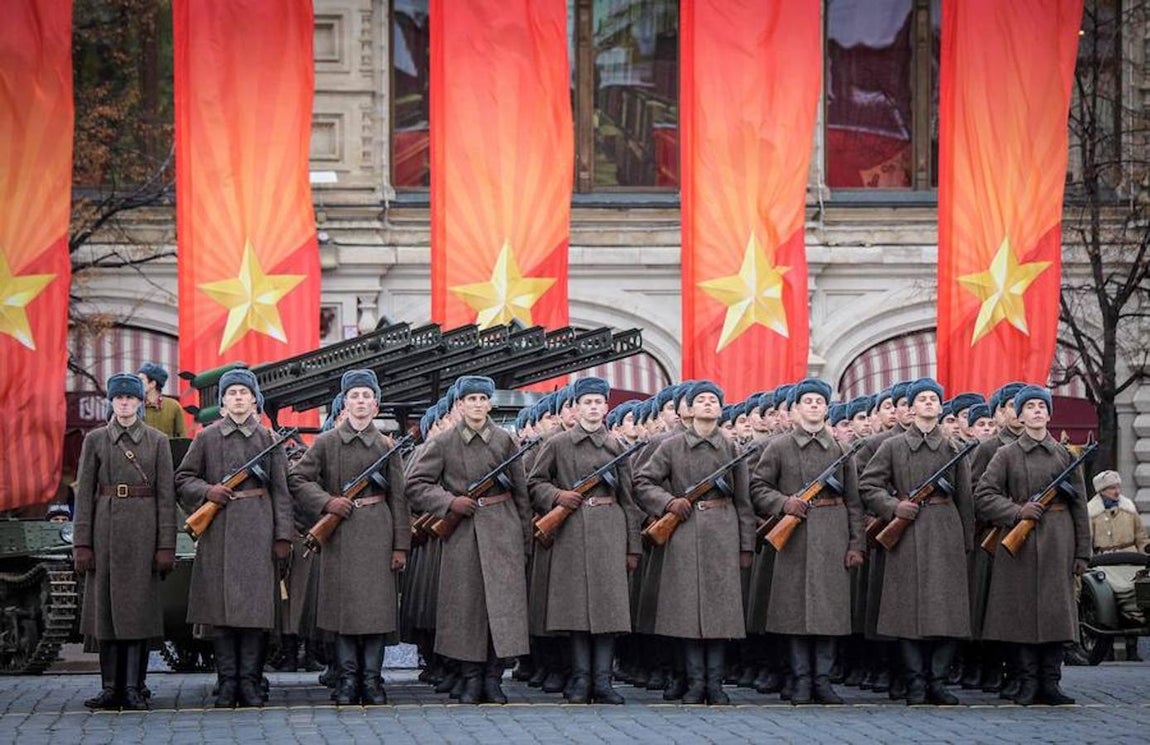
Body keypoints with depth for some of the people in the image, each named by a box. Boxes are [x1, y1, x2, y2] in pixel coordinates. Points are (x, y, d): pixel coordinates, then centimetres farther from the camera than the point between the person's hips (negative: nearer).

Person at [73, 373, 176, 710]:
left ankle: (133, 688, -1)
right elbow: (84, 493, 4)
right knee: (106, 606, 1)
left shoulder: (157, 441, 5)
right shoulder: (95, 440, 7)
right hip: (106, 528, 1)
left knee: (139, 606, -3)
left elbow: (166, 495, 2)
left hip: (143, 531, -1)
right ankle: (111, 688, 6)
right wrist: (82, 543, -2)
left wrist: (166, 545, -4)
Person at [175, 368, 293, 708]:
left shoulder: (268, 439, 8)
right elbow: (183, 478, 13)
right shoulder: (207, 438, 8)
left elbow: (281, 490, 7)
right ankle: (227, 681, 5)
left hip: (257, 530, 0)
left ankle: (250, 681, 2)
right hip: (218, 529, 0)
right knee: (221, 606, 0)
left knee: (255, 605, -3)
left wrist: (283, 536, 1)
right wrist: (207, 491, -8)